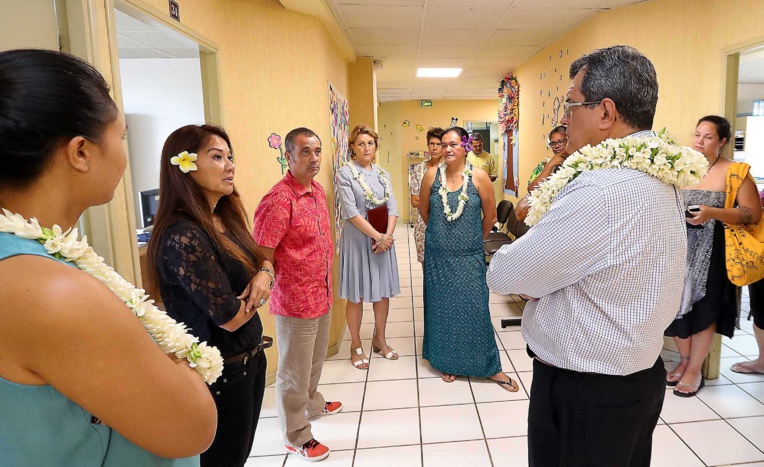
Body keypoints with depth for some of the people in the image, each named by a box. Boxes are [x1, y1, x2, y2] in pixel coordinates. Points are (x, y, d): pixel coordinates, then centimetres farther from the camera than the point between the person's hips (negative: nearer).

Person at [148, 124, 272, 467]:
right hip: (221, 373, -8)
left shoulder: (225, 219, 2)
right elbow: (231, 316, -23)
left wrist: (264, 273, -12)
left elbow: (263, 259, 11)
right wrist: (260, 290, -4)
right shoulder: (182, 237, -25)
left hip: (250, 357, 8)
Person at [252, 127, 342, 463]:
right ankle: (296, 436, 28)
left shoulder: (318, 191, 6)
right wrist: (271, 286, -21)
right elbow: (262, 257, -23)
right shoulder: (278, 199, -22)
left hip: (322, 295, 8)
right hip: (295, 301, -8)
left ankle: (311, 404, 51)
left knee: (315, 360, 27)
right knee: (294, 370, 9)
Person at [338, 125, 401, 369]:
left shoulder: (383, 173, 10)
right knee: (357, 294, 3)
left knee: (383, 290, 11)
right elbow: (351, 211, -14)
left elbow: (392, 207, 3)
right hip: (358, 239, -5)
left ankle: (379, 339, 29)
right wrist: (377, 236, -18)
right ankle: (356, 345, 19)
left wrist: (388, 235, -12)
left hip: (384, 239, 5)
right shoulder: (346, 172, -6)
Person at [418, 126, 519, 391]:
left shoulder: (478, 176, -8)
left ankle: (490, 367, 19)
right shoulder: (432, 175, -3)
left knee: (475, 309, 3)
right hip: (438, 257, 2)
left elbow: (490, 214, 2)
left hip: (469, 257, -2)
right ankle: (447, 362, 29)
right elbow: (423, 209, 11)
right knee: (442, 308, 11)